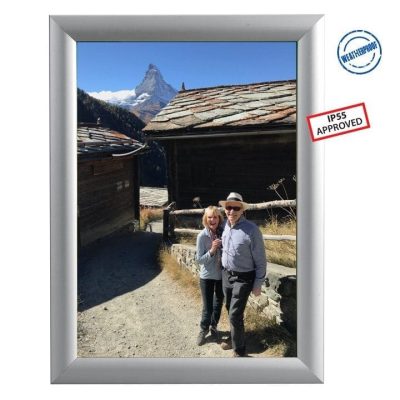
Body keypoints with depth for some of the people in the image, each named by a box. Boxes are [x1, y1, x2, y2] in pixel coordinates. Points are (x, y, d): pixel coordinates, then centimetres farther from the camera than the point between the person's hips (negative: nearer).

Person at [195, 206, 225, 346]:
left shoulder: (223, 233, -10)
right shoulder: (202, 236, -16)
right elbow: (199, 259, -14)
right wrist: (212, 250, -28)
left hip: (222, 275, 3)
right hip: (207, 276, -3)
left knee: (218, 303, 19)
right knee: (207, 307, 3)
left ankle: (213, 326, 44)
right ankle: (204, 329, 31)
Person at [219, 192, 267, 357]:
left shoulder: (251, 230, -21)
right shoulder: (225, 226, -2)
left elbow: (260, 261, -14)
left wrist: (257, 285, -10)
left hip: (243, 278, -6)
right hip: (226, 275, 7)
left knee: (235, 315, -5)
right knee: (230, 311, 20)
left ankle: (239, 351, 15)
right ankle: (235, 339, 42)